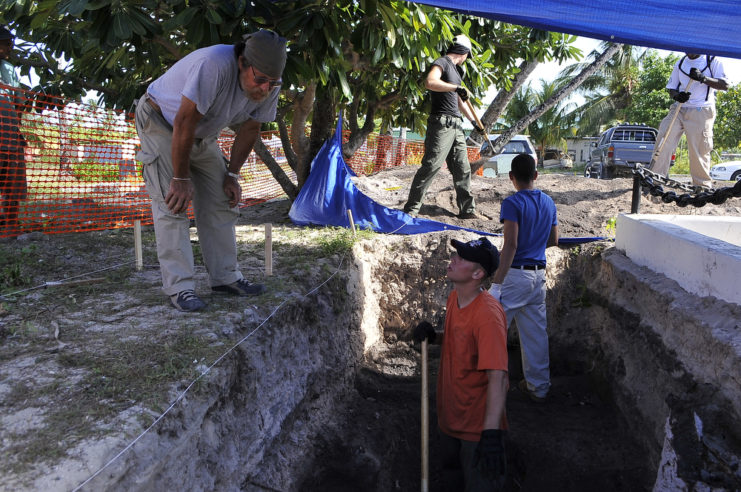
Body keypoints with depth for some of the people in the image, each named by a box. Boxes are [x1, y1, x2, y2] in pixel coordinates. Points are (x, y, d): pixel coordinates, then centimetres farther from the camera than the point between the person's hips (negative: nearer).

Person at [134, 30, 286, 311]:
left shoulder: (268, 86, -16)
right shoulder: (214, 66, -38)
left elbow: (249, 130, -2)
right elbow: (184, 123, -34)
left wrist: (232, 175, -2)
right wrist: (181, 179, -26)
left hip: (202, 134, 7)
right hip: (161, 122, -6)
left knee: (220, 203, 2)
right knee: (172, 203, -14)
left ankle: (225, 277, 11)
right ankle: (179, 288, -11)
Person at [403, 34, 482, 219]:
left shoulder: (455, 70, 24)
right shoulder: (441, 63, -4)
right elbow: (430, 82, -25)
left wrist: (474, 121, 36)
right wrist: (456, 87, -27)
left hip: (455, 125, 9)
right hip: (441, 123, -9)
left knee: (462, 169, 9)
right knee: (431, 166, -13)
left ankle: (467, 210, 16)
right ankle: (411, 209, -9)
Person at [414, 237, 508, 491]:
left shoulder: (488, 315, -28)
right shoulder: (454, 297, -1)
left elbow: (498, 378, -32)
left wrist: (491, 435, -37)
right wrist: (433, 336, -5)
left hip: (478, 426, -8)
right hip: (450, 417, 8)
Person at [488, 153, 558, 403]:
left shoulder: (512, 203, -13)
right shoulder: (548, 202, 8)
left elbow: (510, 245, -21)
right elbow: (553, 240, 17)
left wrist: (496, 284, -21)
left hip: (515, 274, -7)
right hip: (538, 274, 7)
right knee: (536, 333, 13)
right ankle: (539, 387, 23)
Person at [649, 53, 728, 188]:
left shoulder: (712, 61, 2)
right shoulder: (680, 63, 15)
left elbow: (725, 85, -6)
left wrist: (703, 78, -21)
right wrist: (676, 95, -7)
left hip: (701, 112, -4)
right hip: (679, 110, 4)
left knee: (699, 150, -5)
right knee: (663, 142, -10)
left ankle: (703, 186, 4)